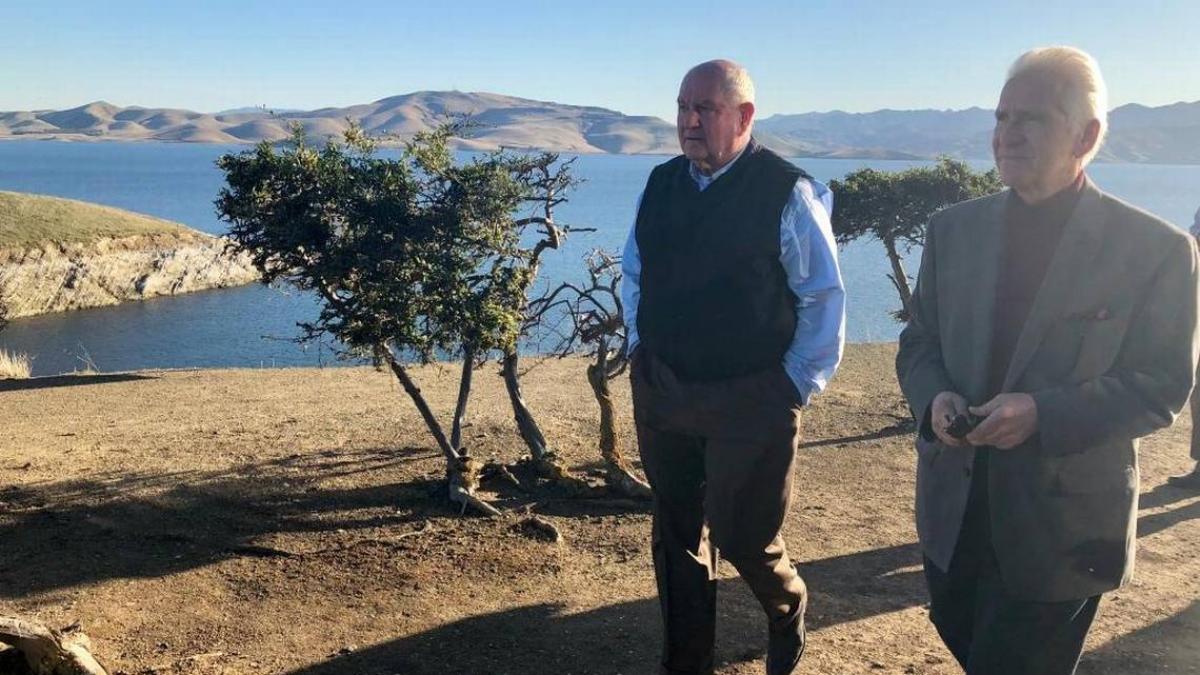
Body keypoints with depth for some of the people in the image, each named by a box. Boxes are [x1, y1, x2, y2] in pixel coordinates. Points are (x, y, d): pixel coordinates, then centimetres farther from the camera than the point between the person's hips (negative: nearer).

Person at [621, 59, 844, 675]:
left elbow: (825, 298, -6)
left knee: (742, 536, 5)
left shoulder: (788, 193, -11)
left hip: (749, 401, -5)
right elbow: (632, 272, 18)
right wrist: (639, 345, 10)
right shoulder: (660, 185, 5)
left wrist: (795, 386, -6)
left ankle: (787, 612, 40)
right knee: (676, 533, 13)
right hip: (660, 392, 5)